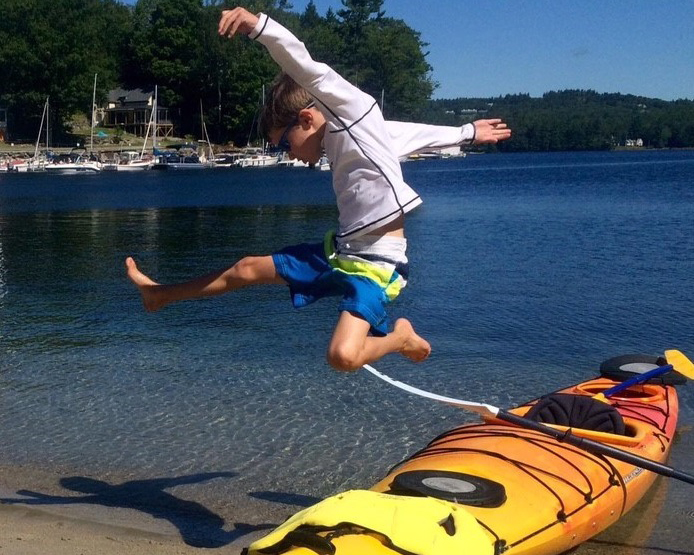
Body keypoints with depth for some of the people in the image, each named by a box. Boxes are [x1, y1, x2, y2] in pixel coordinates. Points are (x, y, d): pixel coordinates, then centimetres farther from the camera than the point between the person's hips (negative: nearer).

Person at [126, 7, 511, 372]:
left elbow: (313, 73, -28)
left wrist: (259, 25, -40)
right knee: (247, 269, 15)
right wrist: (467, 133, 37)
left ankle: (399, 338, 3)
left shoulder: (356, 115, -10)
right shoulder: (347, 135, 12)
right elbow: (418, 132, 23)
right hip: (340, 251, 9)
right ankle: (162, 294, 35)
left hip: (377, 264, -9)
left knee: (344, 356, -29)